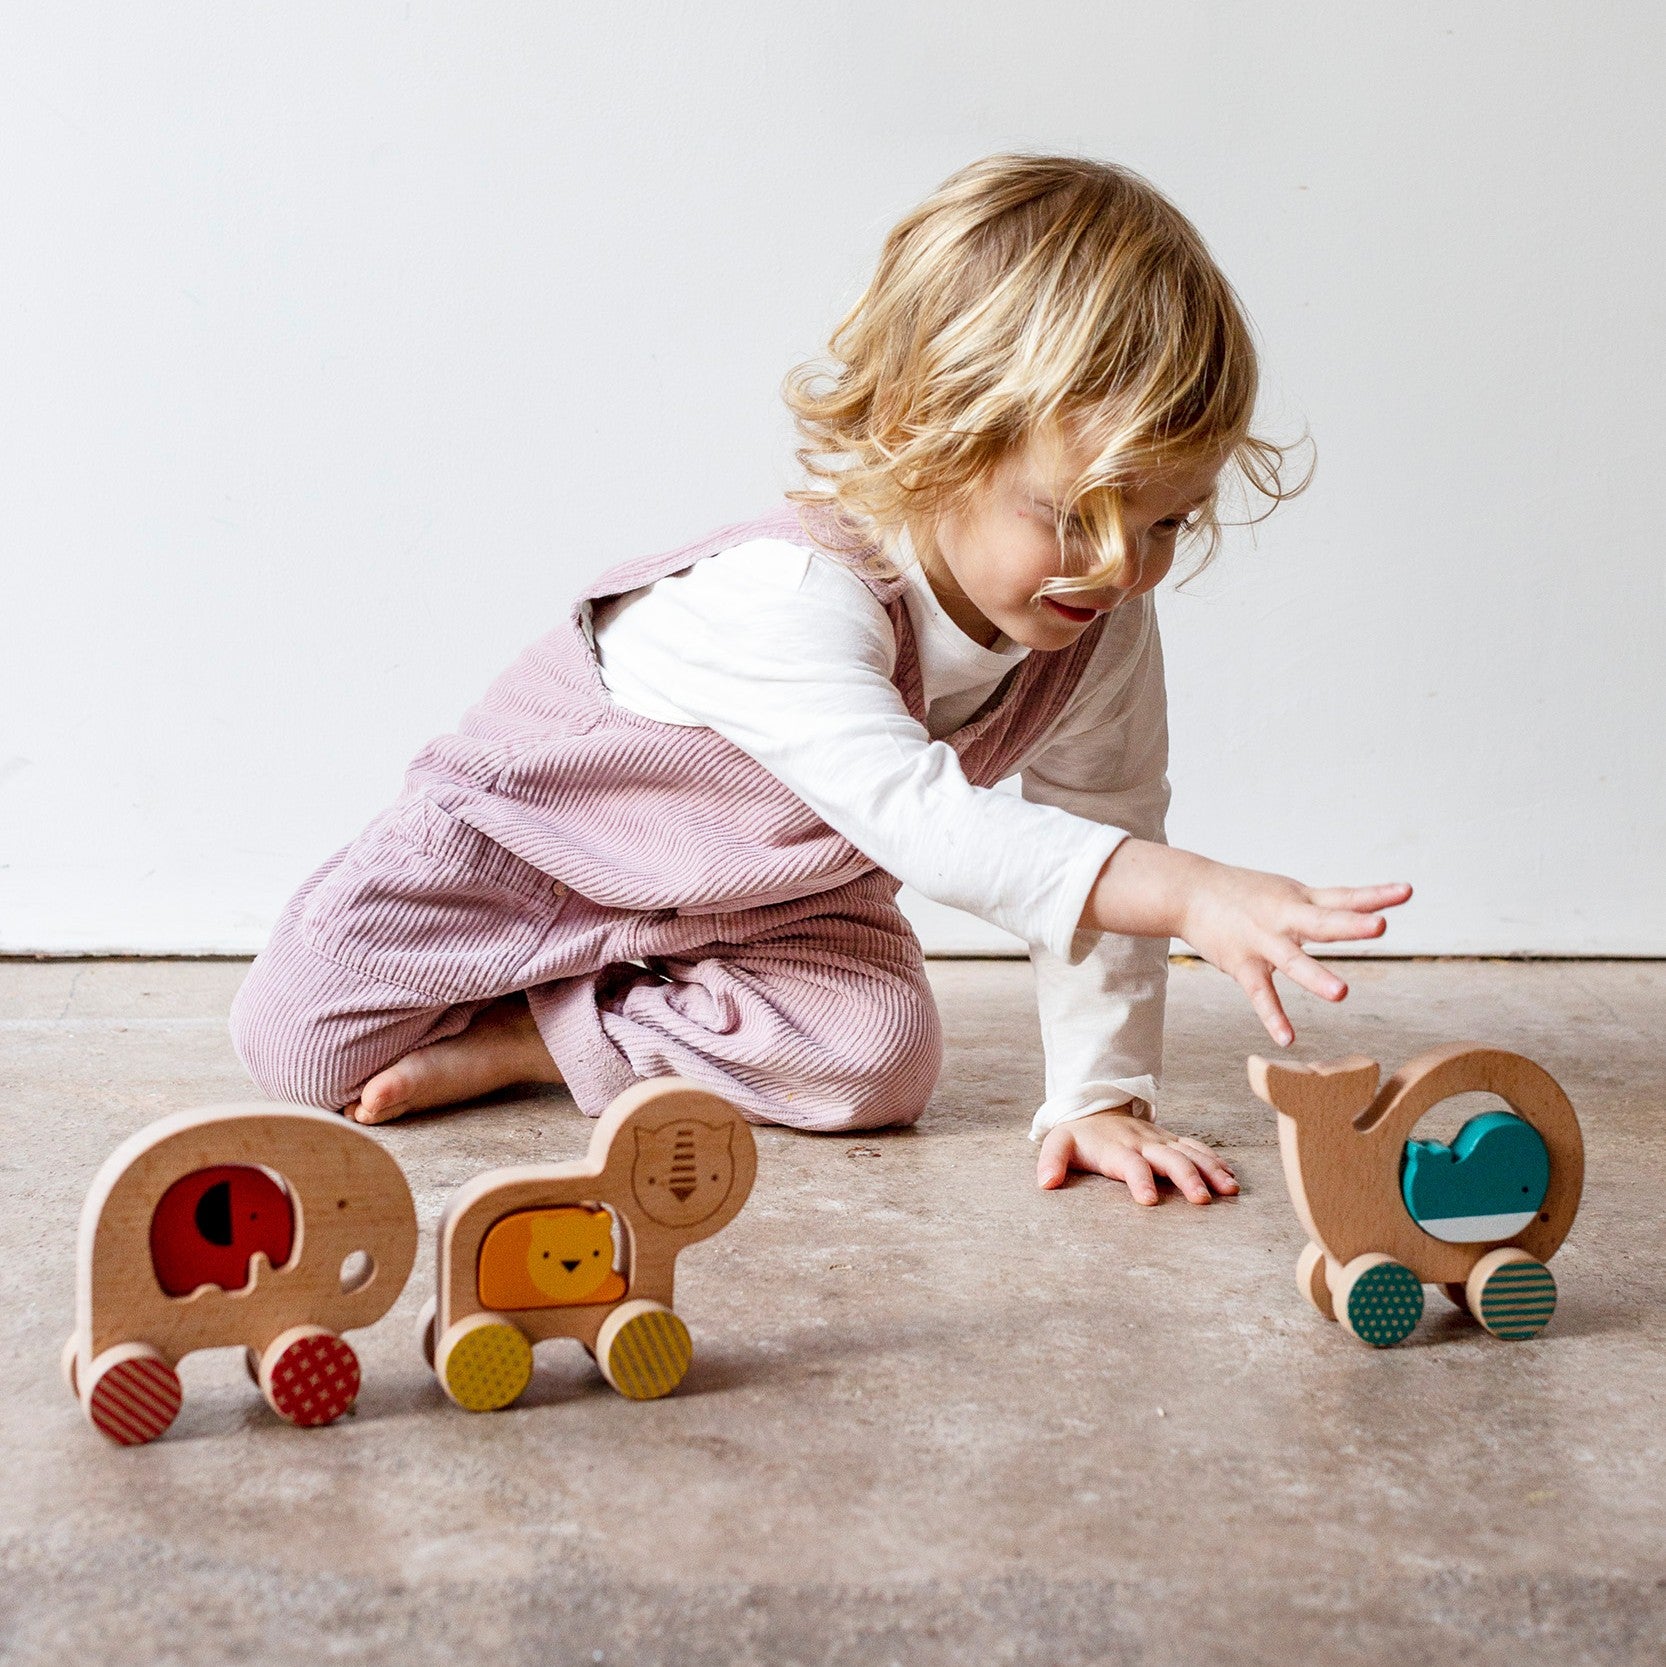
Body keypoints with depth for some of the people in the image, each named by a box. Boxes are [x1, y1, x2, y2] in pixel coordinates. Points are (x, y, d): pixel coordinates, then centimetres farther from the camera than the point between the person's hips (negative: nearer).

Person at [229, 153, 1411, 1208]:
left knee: (883, 1058, -23)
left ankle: (535, 1033, -6)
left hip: (781, 894, 5)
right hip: (546, 810, -5)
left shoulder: (1103, 624, -21)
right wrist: (1187, 893, -63)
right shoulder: (798, 594, -43)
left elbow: (1102, 846, -15)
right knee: (298, 1040, -15)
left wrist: (1102, 1096, -21)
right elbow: (923, 819, -54)